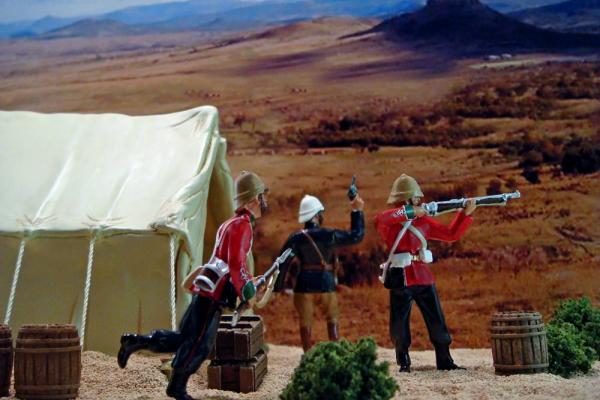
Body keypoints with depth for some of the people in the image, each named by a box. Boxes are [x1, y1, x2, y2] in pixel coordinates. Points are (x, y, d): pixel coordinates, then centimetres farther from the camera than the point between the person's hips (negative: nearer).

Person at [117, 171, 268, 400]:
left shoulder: (233, 224, 18)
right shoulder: (242, 225, -14)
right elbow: (236, 264, -24)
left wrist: (250, 282, 22)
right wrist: (247, 291, -23)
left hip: (207, 291, 10)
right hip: (212, 295, -10)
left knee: (185, 337, 13)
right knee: (200, 344, -1)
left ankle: (134, 342, 13)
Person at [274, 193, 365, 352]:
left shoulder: (295, 238, -5)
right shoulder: (329, 235, -7)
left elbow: (283, 263, -6)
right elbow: (356, 235, 1)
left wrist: (278, 287, 1)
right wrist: (357, 211, 10)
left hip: (304, 286, 0)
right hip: (326, 285, 0)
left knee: (305, 324, 10)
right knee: (332, 321, 18)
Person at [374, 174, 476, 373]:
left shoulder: (423, 221, 10)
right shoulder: (389, 222, -5)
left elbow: (451, 234, 14)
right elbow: (380, 219, -31)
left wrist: (465, 214, 3)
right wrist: (410, 212, -32)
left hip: (423, 276, 5)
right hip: (401, 279, -5)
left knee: (437, 321, 7)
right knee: (399, 325, 2)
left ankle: (444, 360, 18)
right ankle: (404, 362, 17)